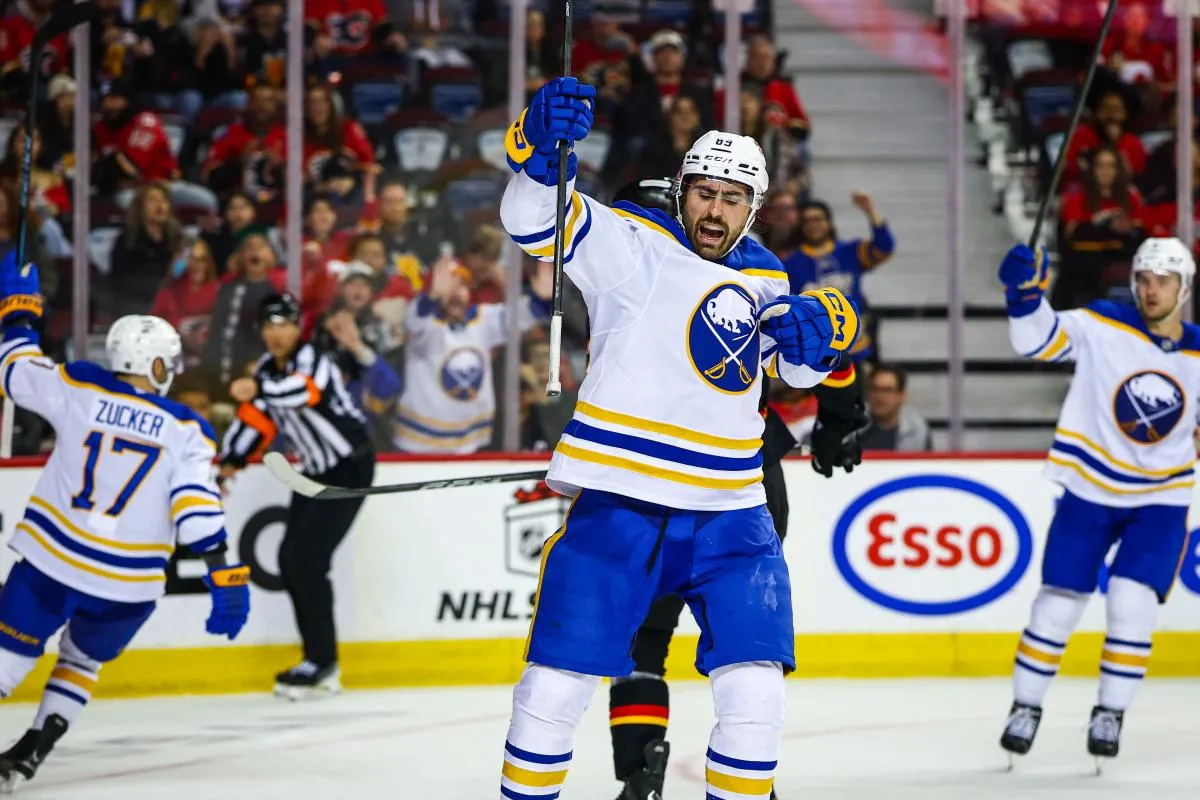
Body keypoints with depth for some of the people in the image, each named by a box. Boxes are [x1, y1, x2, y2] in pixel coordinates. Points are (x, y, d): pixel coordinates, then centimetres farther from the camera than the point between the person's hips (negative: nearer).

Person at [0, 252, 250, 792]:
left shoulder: (78, 389, -2)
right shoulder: (186, 432, -2)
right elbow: (198, 511, -11)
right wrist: (224, 578, -12)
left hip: (51, 564, -1)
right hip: (128, 585, 1)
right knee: (81, 661, 23)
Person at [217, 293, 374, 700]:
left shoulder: (312, 360, -22)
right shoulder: (267, 369, 3)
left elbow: (304, 389, -45)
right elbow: (255, 421, 9)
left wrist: (257, 388, -63)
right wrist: (229, 462, -4)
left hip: (350, 467, -9)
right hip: (316, 470, 9)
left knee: (308, 560, -15)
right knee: (291, 560, 6)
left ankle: (322, 662, -6)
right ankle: (321, 664, 16)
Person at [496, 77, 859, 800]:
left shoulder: (765, 279, 12)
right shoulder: (634, 245, -4)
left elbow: (802, 369, 26)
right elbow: (537, 222, -18)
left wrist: (820, 329, 2)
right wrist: (542, 147, -38)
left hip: (729, 518, 4)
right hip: (618, 506, -4)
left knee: (754, 692, -3)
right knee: (556, 685, -2)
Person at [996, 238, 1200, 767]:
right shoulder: (1103, 327, -10)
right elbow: (1038, 340, -19)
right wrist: (1025, 295, -35)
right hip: (1090, 491, -1)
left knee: (1131, 604, -11)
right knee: (1058, 603, 1)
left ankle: (1110, 714, 6)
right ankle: (1025, 707, 19)